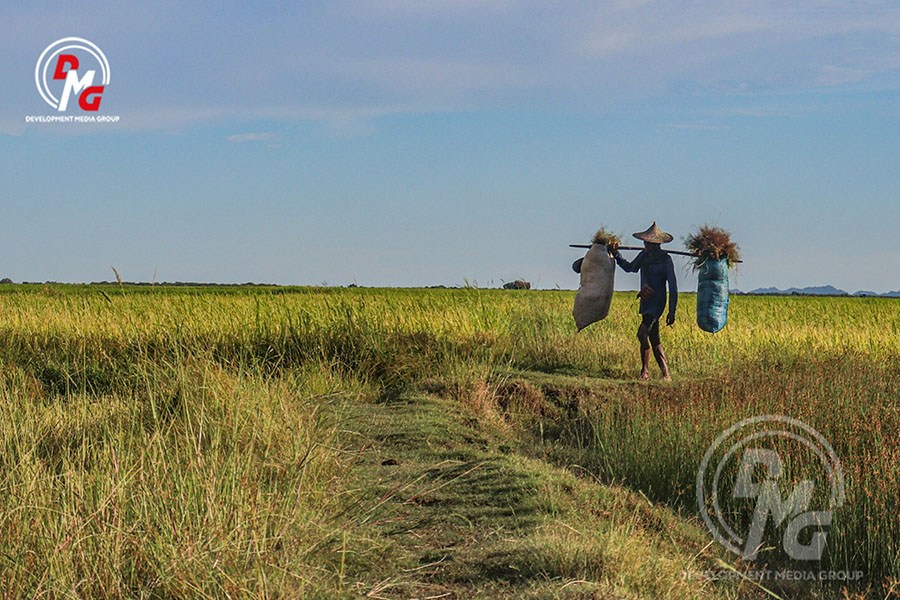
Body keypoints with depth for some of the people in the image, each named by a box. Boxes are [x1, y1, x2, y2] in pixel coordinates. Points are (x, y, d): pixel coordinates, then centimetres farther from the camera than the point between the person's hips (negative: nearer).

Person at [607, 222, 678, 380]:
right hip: (646, 303, 8)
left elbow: (673, 287, -11)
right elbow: (630, 268, 27)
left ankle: (645, 370, -9)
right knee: (654, 340, 9)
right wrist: (616, 253, 17)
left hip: (657, 303, -8)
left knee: (642, 333, -21)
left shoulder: (665, 260, -12)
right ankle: (666, 374, 14)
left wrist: (672, 312, -14)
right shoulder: (644, 255, 7)